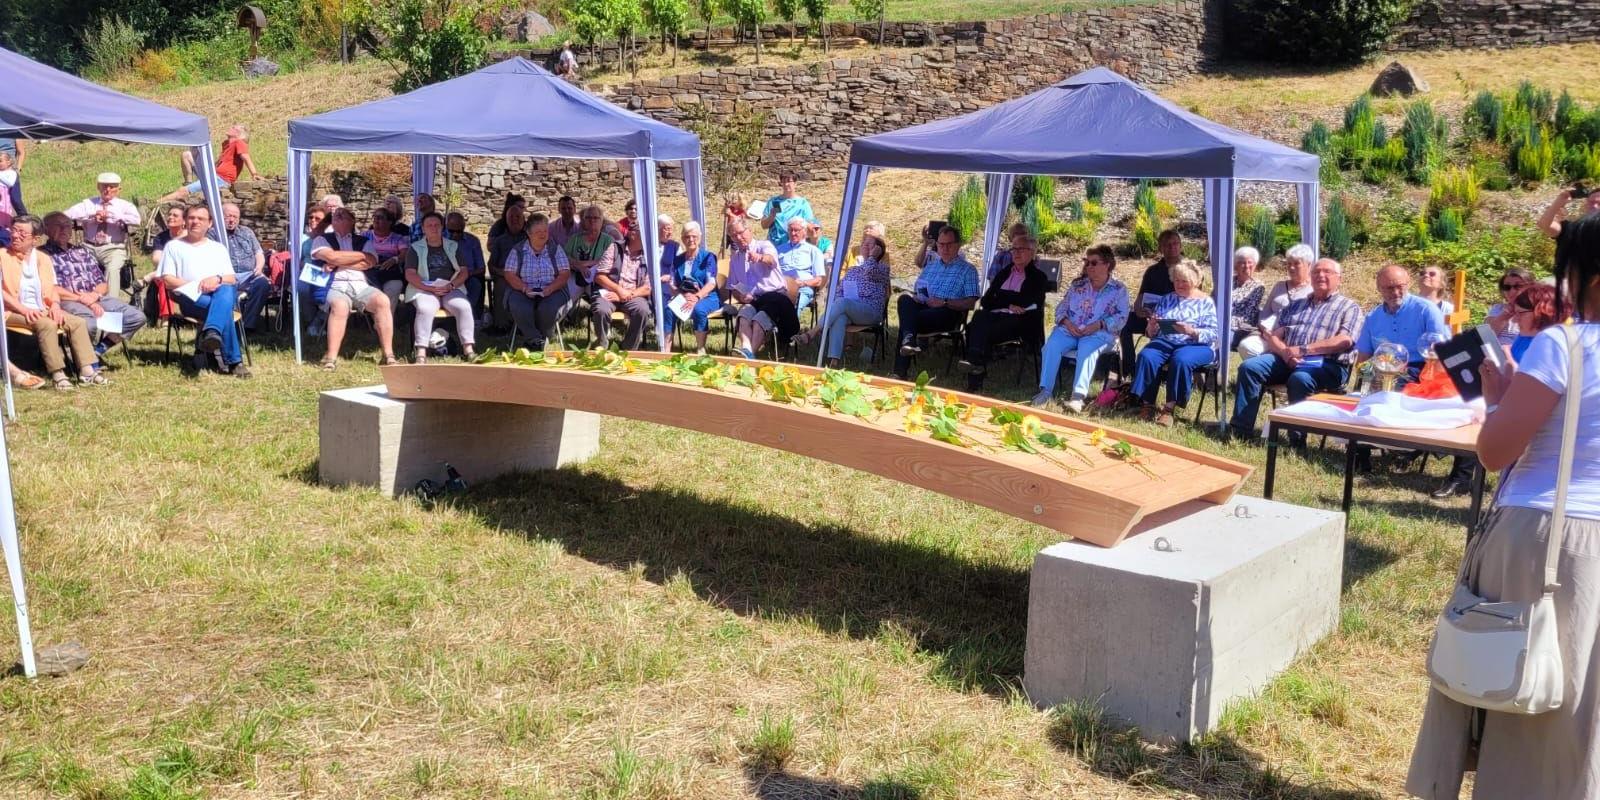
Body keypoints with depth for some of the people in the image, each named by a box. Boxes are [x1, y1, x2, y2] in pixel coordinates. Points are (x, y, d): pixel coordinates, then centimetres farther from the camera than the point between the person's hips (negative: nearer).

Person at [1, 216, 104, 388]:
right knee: (47, 324, -34)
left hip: (42, 311, 5)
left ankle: (87, 371, -23)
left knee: (78, 322, -17)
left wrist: (55, 305, -7)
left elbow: (52, 289, 15)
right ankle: (57, 374, -35)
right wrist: (23, 309, -18)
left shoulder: (43, 259, 18)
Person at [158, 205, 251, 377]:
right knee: (223, 308, -37)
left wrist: (217, 279, -7)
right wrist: (197, 285, -8)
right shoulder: (174, 246, 21)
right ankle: (233, 361, -45)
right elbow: (168, 280, 7)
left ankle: (212, 333, -64)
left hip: (222, 293, 2)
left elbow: (231, 279, 18)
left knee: (225, 292, -39)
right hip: (191, 298, -2)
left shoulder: (218, 248, 30)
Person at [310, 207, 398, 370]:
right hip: (335, 286, -2)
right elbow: (331, 256, -5)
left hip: (361, 285, 2)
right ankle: (331, 359, -35)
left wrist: (339, 263, -2)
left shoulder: (364, 241, 21)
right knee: (340, 306, -38)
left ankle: (388, 355, -28)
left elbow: (369, 262, 2)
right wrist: (361, 255, 3)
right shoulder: (323, 240, 17)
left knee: (382, 300, -30)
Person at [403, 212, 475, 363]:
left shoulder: (453, 247, 19)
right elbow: (410, 274, 2)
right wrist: (430, 288, -13)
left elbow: (463, 272, 11)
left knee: (463, 306, -30)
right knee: (425, 309, -35)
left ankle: (468, 349, -33)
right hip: (424, 288, -2)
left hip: (451, 288, 2)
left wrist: (450, 286, -9)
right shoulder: (415, 248, 13)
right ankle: (420, 354, -43)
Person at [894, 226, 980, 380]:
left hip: (949, 313, -5)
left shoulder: (968, 270, 10)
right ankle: (908, 338, -47)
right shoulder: (930, 264, 27)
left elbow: (971, 303, 0)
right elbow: (918, 290, 26)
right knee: (905, 299, -30)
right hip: (923, 308, 5)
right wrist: (914, 297, 0)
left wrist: (945, 302, -12)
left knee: (909, 320, -32)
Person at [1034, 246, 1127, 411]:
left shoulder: (1119, 289, 7)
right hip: (1070, 329, 4)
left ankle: (1078, 396, -48)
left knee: (1087, 349, -37)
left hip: (1099, 333, -4)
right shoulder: (1077, 284, 19)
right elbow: (1062, 307, 16)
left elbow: (1122, 317, -2)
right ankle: (1045, 390, -29)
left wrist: (1099, 325, -17)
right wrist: (1066, 322, -7)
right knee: (1052, 345, -28)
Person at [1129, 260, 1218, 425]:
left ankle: (1169, 407, -30)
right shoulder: (1167, 300, 20)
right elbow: (1152, 333, 15)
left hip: (1197, 345, -4)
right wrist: (1151, 328, -9)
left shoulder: (1206, 302, 7)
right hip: (1165, 342, 4)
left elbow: (1212, 334, -5)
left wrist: (1192, 331, -24)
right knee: (1146, 356, -28)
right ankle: (1147, 404, -26)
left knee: (1180, 360, -37)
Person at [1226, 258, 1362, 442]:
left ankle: (1297, 438, -30)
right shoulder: (1295, 305, 26)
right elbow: (1274, 336, 16)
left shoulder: (1349, 307, 12)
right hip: (1286, 358, 5)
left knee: (1300, 378, -38)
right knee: (1249, 366, -20)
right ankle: (1241, 428, -23)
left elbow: (1344, 340, -6)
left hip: (1325, 363, -5)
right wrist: (1285, 352, -8)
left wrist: (1303, 349, -14)